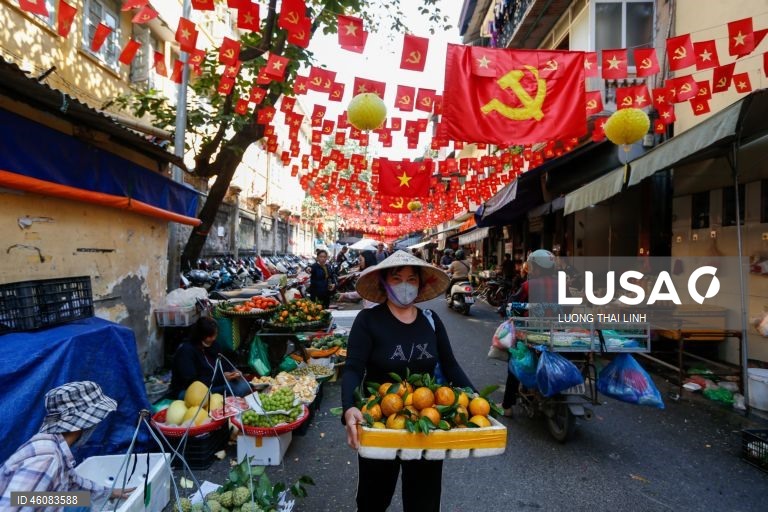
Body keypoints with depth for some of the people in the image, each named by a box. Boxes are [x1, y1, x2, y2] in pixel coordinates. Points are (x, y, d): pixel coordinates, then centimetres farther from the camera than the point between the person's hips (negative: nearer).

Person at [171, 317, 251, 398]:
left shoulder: (213, 345, 7)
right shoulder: (185, 351, -17)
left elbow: (223, 364, 12)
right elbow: (192, 383, -23)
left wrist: (233, 371, -12)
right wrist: (221, 377, -27)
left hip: (214, 386, 7)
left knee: (244, 386, -13)